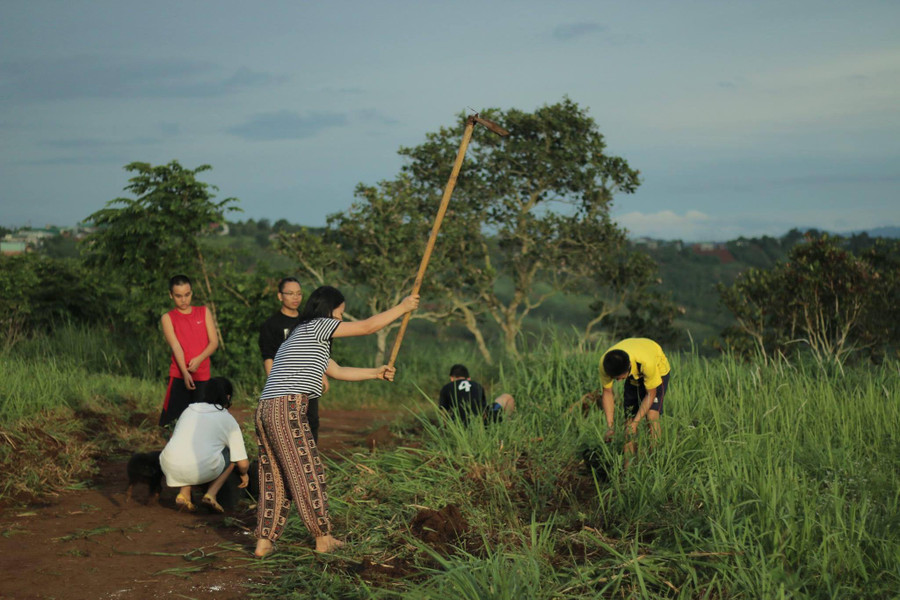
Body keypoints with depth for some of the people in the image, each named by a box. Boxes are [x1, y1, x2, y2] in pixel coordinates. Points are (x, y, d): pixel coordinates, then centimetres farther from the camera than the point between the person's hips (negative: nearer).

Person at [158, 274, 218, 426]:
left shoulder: (204, 312, 12)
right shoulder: (168, 318, 4)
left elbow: (214, 342, 5)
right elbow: (176, 346, -9)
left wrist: (199, 359, -14)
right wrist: (185, 373, -24)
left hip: (203, 376, 2)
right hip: (179, 377, -2)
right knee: (171, 422, -8)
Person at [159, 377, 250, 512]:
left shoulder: (189, 409, 22)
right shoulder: (228, 420, 11)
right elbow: (243, 464, 8)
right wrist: (244, 474, 32)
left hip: (169, 467, 4)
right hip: (201, 470, -4)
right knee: (231, 453, 21)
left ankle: (184, 493, 15)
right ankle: (211, 494, 7)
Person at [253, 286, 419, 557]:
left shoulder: (302, 336, 28)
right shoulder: (316, 326, 1)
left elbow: (338, 371, 35)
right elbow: (367, 326, 2)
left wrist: (376, 372, 39)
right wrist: (402, 307, 13)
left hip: (265, 411, 9)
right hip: (287, 408, -9)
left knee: (274, 477, 11)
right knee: (307, 472, 0)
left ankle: (264, 541, 10)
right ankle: (323, 537, 9)